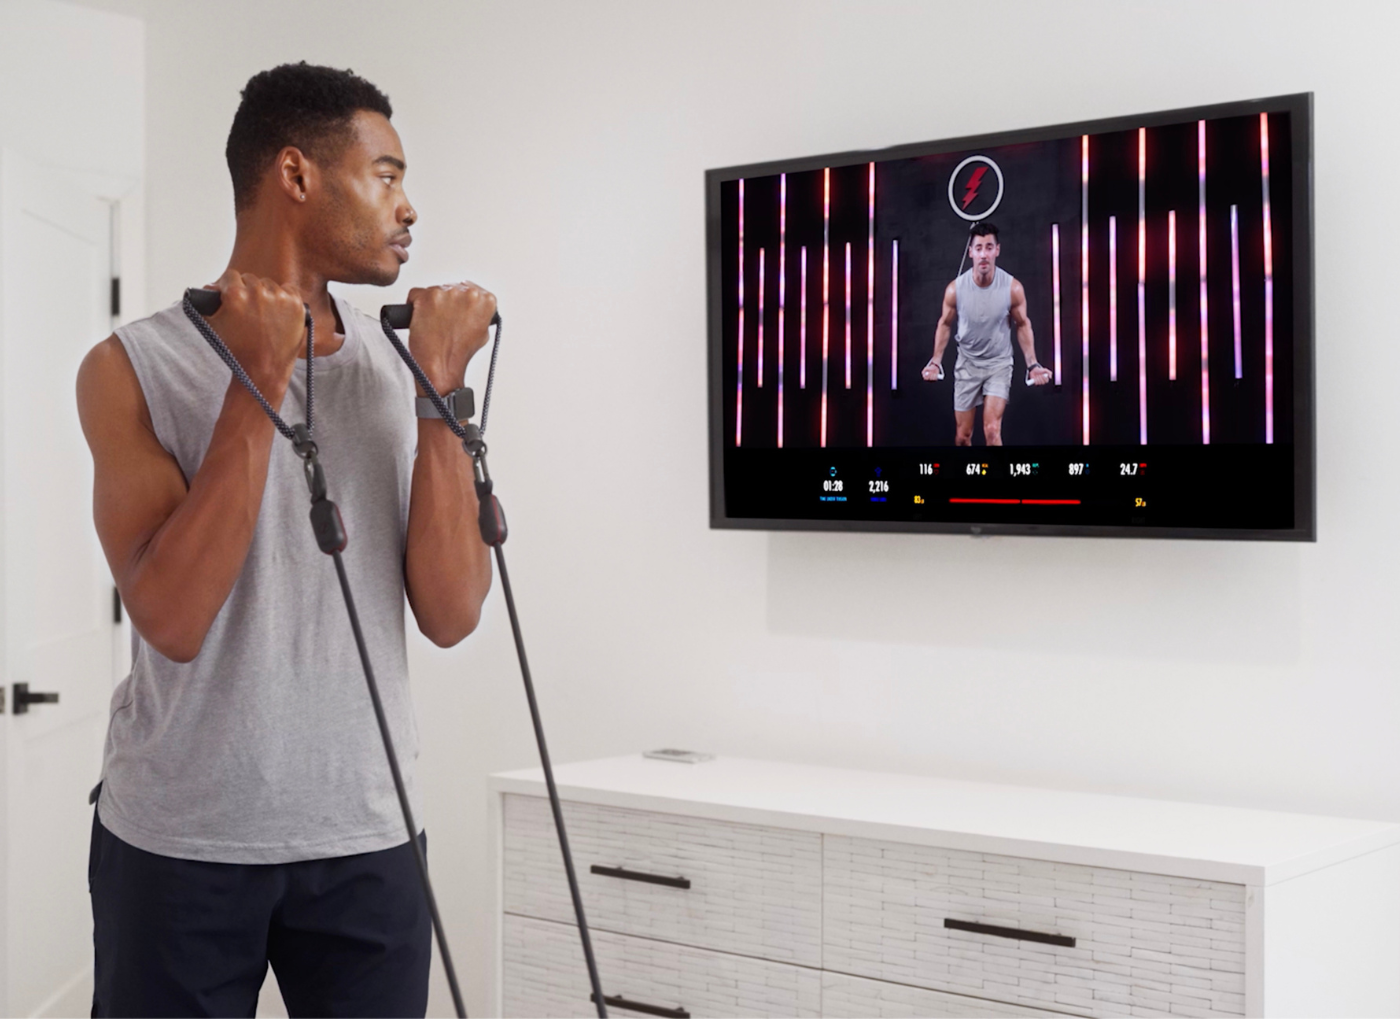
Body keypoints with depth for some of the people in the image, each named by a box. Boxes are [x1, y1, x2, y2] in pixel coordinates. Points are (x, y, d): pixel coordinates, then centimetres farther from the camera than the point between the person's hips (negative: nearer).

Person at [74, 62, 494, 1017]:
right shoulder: (134, 365, -6)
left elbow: (451, 615, -4)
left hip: (366, 838, 3)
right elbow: (172, 620, -18)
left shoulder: (394, 366, 4)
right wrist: (259, 382, -19)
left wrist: (441, 390, -11)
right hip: (178, 840, -3)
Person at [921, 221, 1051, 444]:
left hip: (999, 363, -1)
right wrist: (936, 361, -8)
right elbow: (945, 324, 2)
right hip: (967, 364, 1)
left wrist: (1032, 364, -9)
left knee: (992, 430, -17)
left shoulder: (1013, 288, -18)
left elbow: (1022, 325, -1)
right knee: (963, 436, 10)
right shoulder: (955, 289, -16)